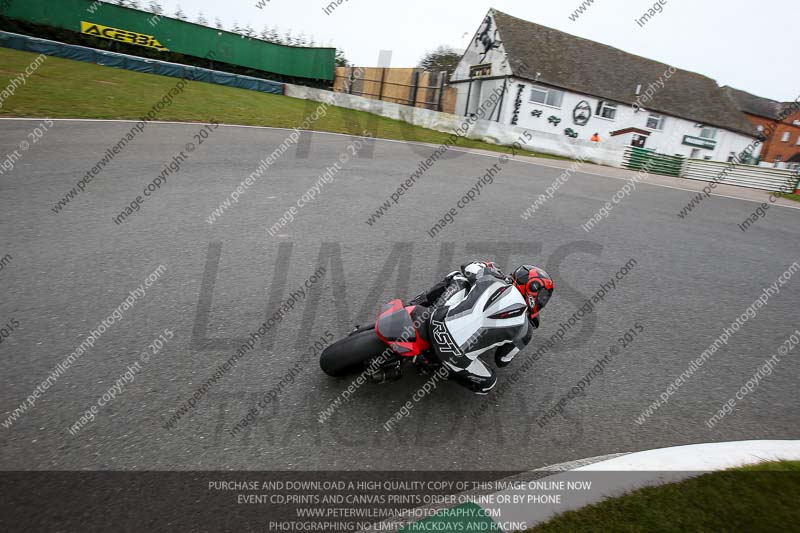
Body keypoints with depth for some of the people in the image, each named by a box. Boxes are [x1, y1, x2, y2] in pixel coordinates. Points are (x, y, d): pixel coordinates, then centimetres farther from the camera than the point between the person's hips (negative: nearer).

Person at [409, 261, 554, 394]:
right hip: (453, 355, -3)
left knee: (459, 277, 24)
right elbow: (502, 361, 15)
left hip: (437, 322, 4)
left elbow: (467, 267, 23)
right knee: (487, 383, 26)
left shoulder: (489, 278, 3)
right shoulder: (524, 329, 0)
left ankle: (417, 307, 21)